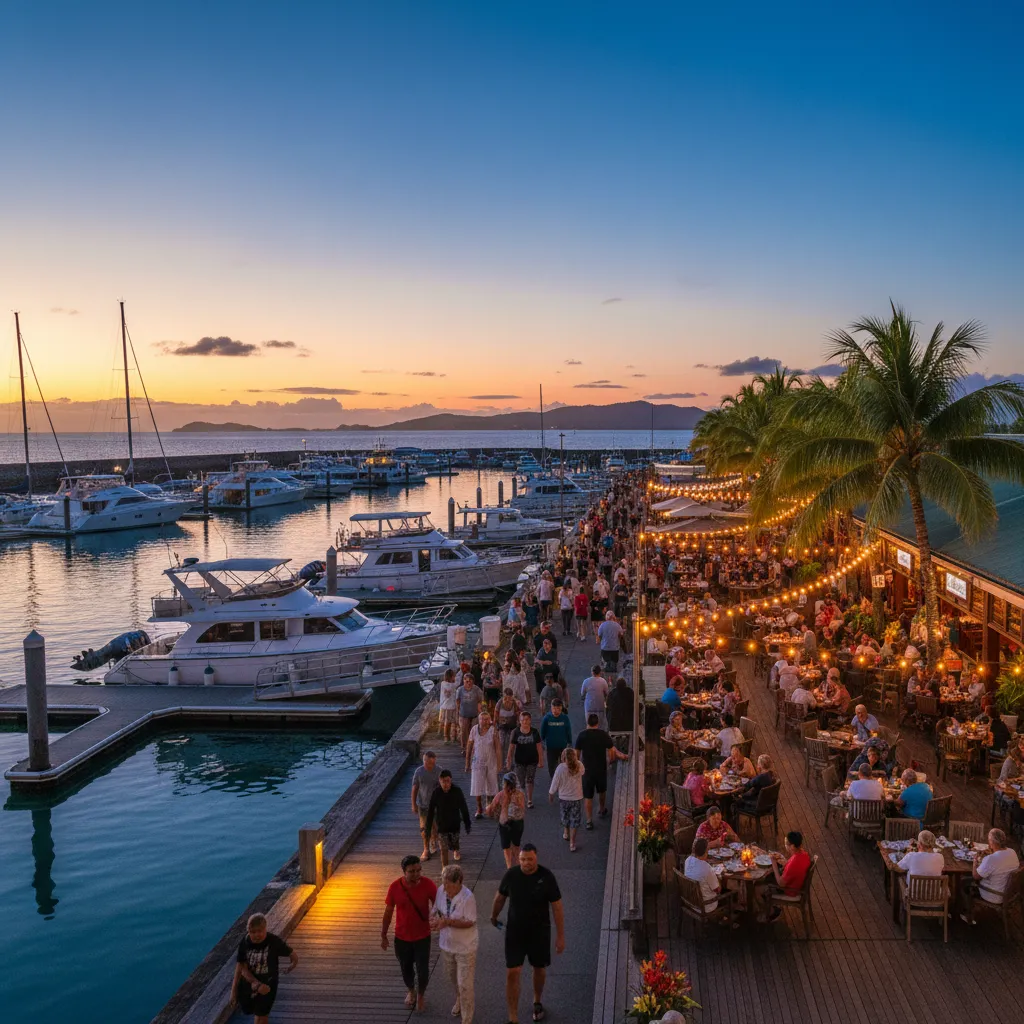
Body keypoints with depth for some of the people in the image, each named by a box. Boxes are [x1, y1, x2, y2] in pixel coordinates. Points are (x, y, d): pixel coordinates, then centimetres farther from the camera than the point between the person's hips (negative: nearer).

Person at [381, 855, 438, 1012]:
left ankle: (421, 995, 41)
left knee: (423, 970, 9)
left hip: (422, 937, -1)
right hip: (401, 938, 1)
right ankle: (411, 991, 52)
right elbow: (388, 912, -6)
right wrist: (383, 935, 1)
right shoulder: (395, 887, -19)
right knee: (406, 968, 21)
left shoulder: (427, 884, -21)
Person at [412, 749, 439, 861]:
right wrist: (414, 804, -1)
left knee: (435, 827, 11)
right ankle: (426, 850, 21)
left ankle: (433, 841, 41)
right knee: (424, 828, 5)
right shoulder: (419, 771, -11)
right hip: (423, 804, 0)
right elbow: (415, 788, -2)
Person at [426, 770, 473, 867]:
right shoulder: (436, 793, -14)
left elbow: (464, 808, -4)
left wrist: (467, 824, 1)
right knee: (444, 849, -1)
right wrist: (428, 827, -4)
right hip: (441, 825, -1)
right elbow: (430, 811, -6)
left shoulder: (457, 791, -14)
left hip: (454, 824, 1)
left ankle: (455, 850, 52)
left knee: (455, 845, 16)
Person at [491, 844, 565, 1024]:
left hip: (539, 932, 0)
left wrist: (560, 936, -10)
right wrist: (494, 916, 20)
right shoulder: (511, 874, -14)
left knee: (539, 969, 18)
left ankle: (537, 1002, 45)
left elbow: (557, 907, -11)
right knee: (512, 973, -4)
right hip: (514, 931, 0)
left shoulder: (546, 877, -18)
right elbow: (500, 897, 5)